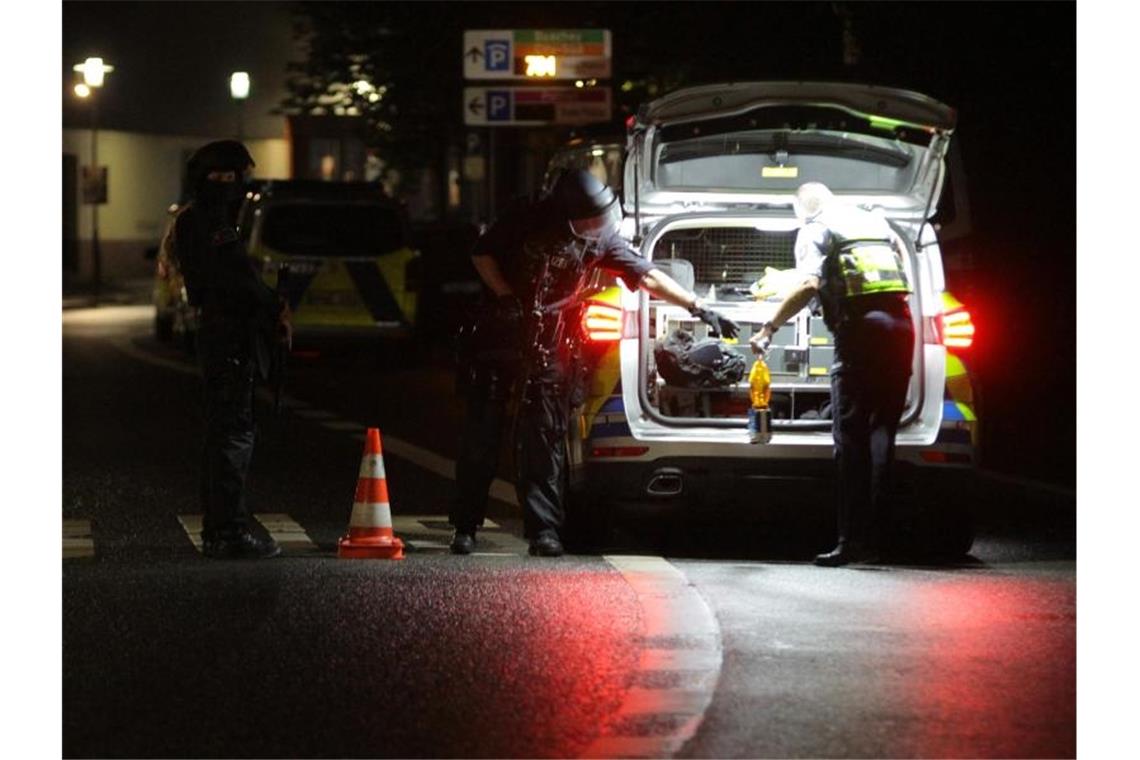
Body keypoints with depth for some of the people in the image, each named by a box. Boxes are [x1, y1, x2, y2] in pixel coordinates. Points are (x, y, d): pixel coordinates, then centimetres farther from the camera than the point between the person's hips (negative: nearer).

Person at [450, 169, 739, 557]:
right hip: (500, 340, -1)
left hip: (551, 350, 1)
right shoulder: (526, 219, -7)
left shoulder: (601, 238, -3)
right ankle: (465, 525, 8)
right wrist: (506, 296, -9)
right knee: (481, 435, 1)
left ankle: (543, 528, -2)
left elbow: (649, 277, -2)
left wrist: (698, 307, -7)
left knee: (544, 440, -4)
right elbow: (481, 253, 3)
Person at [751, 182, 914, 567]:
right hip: (899, 323, 5)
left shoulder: (814, 231, 7)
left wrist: (769, 328, -7)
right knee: (882, 431, 9)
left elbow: (809, 285, -9)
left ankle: (852, 541, -8)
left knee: (851, 437, -3)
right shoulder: (875, 222, 26)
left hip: (859, 327, -5)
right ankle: (873, 534, 6)